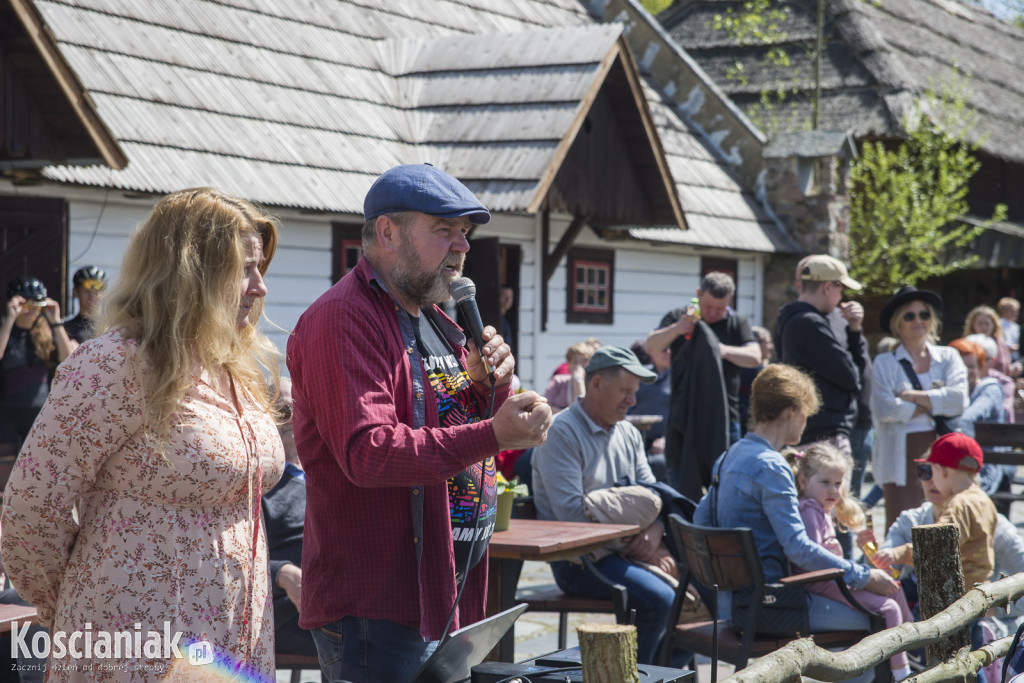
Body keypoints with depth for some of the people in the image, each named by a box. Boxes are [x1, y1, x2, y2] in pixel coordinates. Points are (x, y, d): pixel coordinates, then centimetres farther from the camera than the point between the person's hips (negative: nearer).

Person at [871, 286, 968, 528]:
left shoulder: (949, 357, 14)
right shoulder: (884, 363, 7)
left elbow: (959, 399, -4)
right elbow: (883, 409, -10)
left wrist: (914, 396, -7)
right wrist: (934, 404, -3)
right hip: (901, 457, -2)